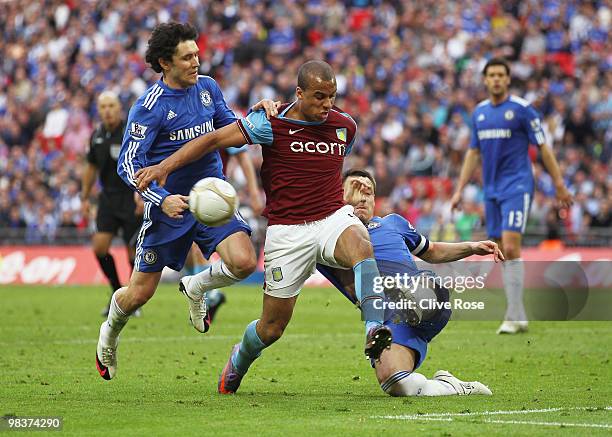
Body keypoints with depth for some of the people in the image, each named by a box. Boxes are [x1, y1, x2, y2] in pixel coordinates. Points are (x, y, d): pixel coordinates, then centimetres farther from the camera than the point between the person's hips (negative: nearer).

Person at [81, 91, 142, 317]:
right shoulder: (97, 136, 7)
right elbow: (91, 168, 19)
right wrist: (85, 198, 16)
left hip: (132, 199, -5)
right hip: (108, 198, 5)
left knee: (133, 250, -2)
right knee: (99, 245, -8)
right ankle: (117, 292, 9)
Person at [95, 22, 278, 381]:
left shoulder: (208, 88, 3)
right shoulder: (150, 105, -14)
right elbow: (128, 164, -14)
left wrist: (257, 114, -5)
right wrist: (162, 199, -27)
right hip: (169, 205, -4)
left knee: (244, 262, -21)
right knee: (140, 293, 4)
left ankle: (197, 287, 13)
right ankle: (110, 334, 38)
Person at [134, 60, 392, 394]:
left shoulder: (345, 125, 4)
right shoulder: (273, 123, -10)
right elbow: (215, 139, -10)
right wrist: (166, 165, -17)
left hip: (334, 216, 2)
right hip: (287, 231, -2)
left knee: (361, 247, -36)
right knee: (272, 328, 3)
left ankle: (374, 331, -46)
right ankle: (238, 361, 37)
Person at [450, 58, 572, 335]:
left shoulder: (522, 109, -6)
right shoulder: (479, 112, 11)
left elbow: (543, 147, -4)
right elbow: (473, 153, 18)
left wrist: (559, 185, -5)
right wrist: (459, 190, 14)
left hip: (517, 187, -6)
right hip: (491, 190, 6)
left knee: (511, 247, -16)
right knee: (504, 253, 5)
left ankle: (514, 317, -15)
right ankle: (518, 316, 11)